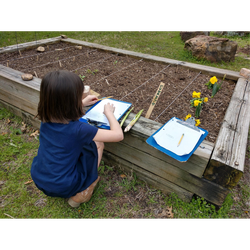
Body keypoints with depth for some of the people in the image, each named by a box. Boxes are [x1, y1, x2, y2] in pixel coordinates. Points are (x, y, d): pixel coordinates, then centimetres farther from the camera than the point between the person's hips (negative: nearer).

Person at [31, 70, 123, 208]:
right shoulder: (78, 130, -28)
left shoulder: (45, 118, -10)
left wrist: (82, 103, 17)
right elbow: (118, 135, -21)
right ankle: (82, 193, 11)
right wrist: (109, 113, -6)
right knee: (97, 143, 3)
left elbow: (62, 109, 18)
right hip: (64, 187, -6)